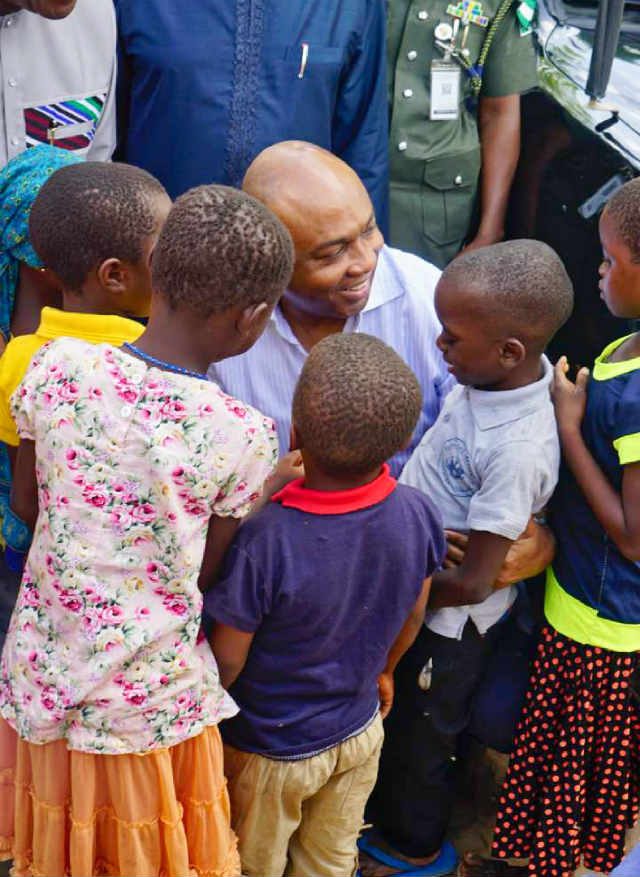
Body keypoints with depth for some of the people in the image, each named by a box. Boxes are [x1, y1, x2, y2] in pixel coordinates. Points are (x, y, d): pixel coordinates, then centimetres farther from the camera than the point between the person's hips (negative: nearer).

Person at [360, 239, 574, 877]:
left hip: (448, 621, -7)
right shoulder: (517, 367, -15)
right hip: (415, 586, 8)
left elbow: (472, 583, -27)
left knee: (419, 739, 20)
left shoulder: (517, 452, -38)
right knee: (393, 714, 30)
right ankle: (387, 811, 57)